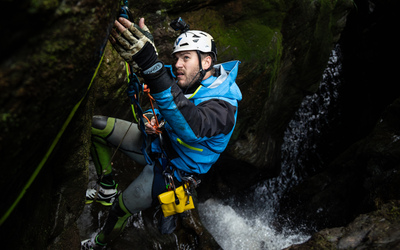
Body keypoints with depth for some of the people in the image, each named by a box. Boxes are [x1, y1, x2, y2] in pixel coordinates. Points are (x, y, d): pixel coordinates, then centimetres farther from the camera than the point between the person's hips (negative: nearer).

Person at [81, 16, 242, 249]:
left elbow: (192, 128, -58)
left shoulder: (223, 107, -34)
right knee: (95, 126, -3)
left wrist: (152, 64, -68)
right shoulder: (190, 82, -8)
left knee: (121, 209, 0)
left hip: (171, 170, -7)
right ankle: (107, 189, 15)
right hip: (158, 142, 7)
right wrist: (153, 116, -15)